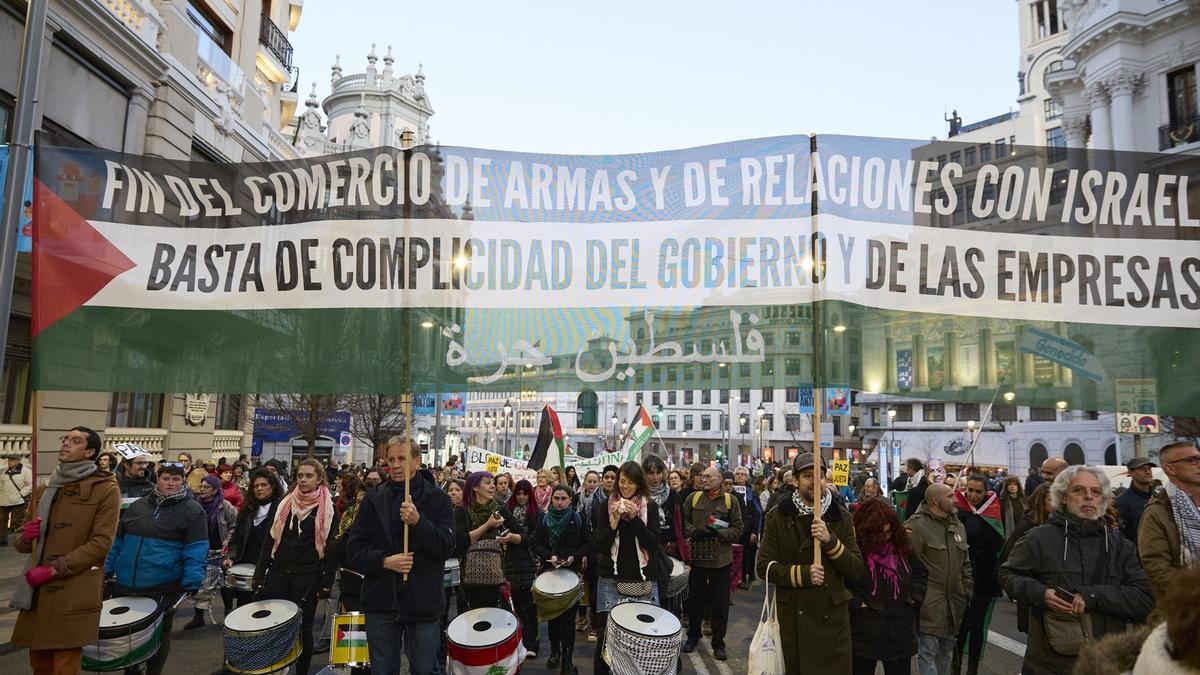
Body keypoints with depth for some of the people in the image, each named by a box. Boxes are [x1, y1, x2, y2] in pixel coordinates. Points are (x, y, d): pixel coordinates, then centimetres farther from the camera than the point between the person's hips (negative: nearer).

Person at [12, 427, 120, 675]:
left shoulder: (105, 489, -3)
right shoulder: (44, 490, 16)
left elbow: (102, 543, -11)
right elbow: (20, 542, 20)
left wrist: (54, 570, -15)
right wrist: (25, 537, -3)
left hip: (73, 596, -6)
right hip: (37, 593, 6)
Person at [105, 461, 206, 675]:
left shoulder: (192, 510, -7)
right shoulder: (138, 506, 9)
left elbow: (195, 551, -12)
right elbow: (118, 542, 17)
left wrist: (192, 583, -20)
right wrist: (106, 570, 13)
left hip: (163, 588, -4)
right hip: (125, 585, 5)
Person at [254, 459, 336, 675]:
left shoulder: (327, 509, -4)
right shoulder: (285, 503, 7)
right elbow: (270, 540, 8)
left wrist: (326, 582, -10)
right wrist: (259, 574, 3)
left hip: (307, 577, -3)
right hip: (278, 572, 3)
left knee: (302, 626, 6)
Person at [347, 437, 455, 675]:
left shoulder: (437, 499, -1)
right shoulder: (373, 500, 4)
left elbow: (447, 547, -10)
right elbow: (354, 551, 2)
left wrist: (418, 521, -24)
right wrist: (385, 561, -16)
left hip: (424, 604, -2)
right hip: (382, 602, 2)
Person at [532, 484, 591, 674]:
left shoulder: (578, 519, -1)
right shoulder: (545, 519, 3)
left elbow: (588, 543, 0)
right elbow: (536, 544, 2)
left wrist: (574, 557, -15)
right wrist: (550, 556, -16)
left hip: (572, 571, -2)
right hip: (550, 571, 2)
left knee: (568, 616, -6)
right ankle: (555, 651, 30)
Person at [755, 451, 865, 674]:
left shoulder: (840, 516, 2)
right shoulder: (778, 516, -3)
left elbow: (857, 569, -2)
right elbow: (764, 566, -5)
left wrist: (830, 540, -17)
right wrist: (802, 574, -19)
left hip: (832, 614, 1)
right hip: (792, 616, -1)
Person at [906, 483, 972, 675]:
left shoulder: (958, 526, 12)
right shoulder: (916, 526, -16)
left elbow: (965, 563, 20)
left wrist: (968, 590, 12)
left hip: (954, 603, 8)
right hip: (929, 605, -8)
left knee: (945, 650, 20)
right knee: (928, 652, -2)